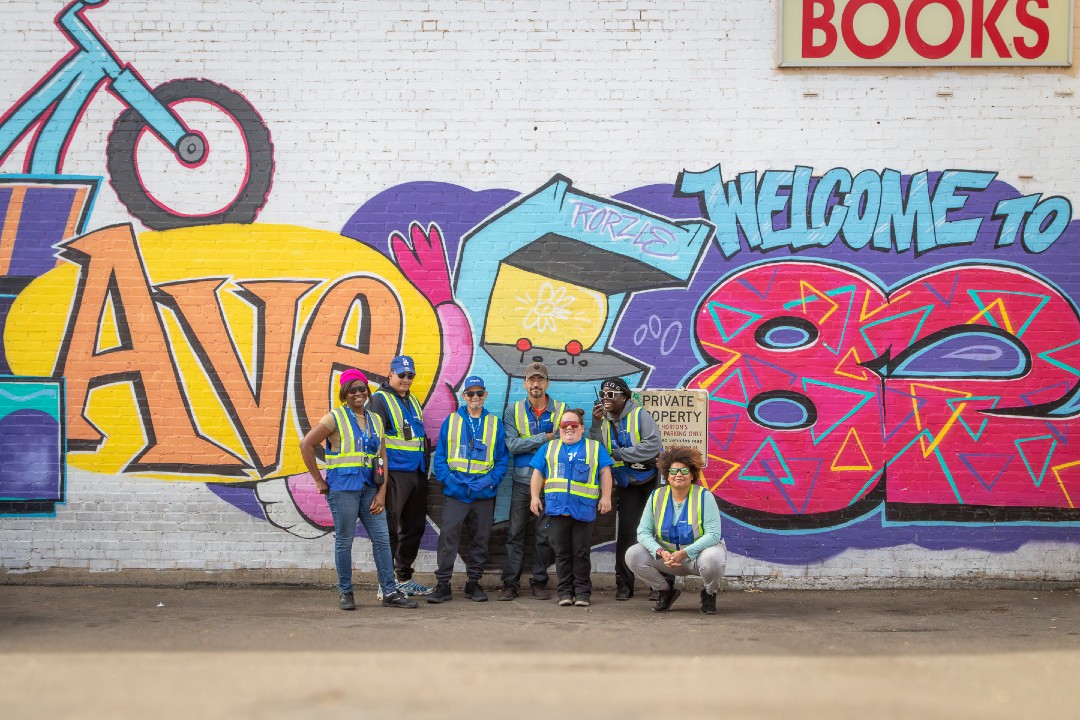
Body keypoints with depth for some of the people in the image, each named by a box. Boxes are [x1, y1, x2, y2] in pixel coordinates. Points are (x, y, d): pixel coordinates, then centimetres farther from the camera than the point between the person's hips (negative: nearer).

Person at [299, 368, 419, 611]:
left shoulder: (375, 420, 12)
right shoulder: (336, 418, -4)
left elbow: (382, 458, 11)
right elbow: (306, 445, -9)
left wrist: (381, 493, 2)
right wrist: (318, 481, -8)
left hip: (369, 488, 5)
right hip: (342, 487, -5)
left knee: (382, 538, 2)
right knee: (344, 540, 1)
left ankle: (390, 592, 8)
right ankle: (345, 593, 13)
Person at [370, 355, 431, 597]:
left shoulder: (413, 402, 19)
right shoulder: (380, 399, -5)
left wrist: (425, 469, 22)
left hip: (417, 474, 8)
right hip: (394, 474, -8)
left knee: (413, 528, 12)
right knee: (391, 529, -7)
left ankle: (404, 579, 22)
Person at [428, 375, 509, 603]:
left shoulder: (494, 423, 8)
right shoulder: (451, 421, 6)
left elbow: (502, 458, 7)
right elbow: (440, 455, 6)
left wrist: (492, 480, -7)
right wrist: (447, 479, -8)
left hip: (484, 493, 2)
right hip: (455, 491, -1)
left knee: (480, 539, 8)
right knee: (448, 537, -8)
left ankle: (473, 582, 19)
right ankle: (442, 584, -4)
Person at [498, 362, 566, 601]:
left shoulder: (562, 410, 3)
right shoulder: (513, 411, 4)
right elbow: (512, 444, -7)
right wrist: (545, 438, -11)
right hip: (522, 481, 0)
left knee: (544, 533, 4)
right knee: (515, 532, 0)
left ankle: (540, 582, 12)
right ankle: (510, 583, 3)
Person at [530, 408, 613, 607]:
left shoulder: (595, 448, 12)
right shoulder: (549, 448, 18)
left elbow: (605, 473, 8)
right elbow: (537, 474, 16)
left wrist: (605, 497, -1)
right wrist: (535, 497, 6)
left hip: (584, 509, -2)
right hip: (557, 508, 2)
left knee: (581, 553, -2)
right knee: (562, 553, 2)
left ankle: (582, 592, 4)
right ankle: (565, 591, 8)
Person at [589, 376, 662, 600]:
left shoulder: (639, 416, -13)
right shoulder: (604, 421, 3)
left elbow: (653, 445, -24)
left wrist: (620, 453, -22)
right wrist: (596, 424, -17)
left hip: (652, 481, -4)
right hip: (627, 485, 4)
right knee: (625, 531, -2)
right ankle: (623, 584, 4)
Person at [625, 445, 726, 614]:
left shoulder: (704, 497, -13)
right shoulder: (657, 496, -3)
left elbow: (713, 534, -20)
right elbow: (643, 532, -5)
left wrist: (684, 553, -30)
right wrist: (661, 552, -25)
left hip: (698, 552, -3)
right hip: (667, 555, 4)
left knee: (712, 559, -38)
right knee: (633, 555, -18)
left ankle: (709, 594, -2)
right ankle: (666, 590, 6)